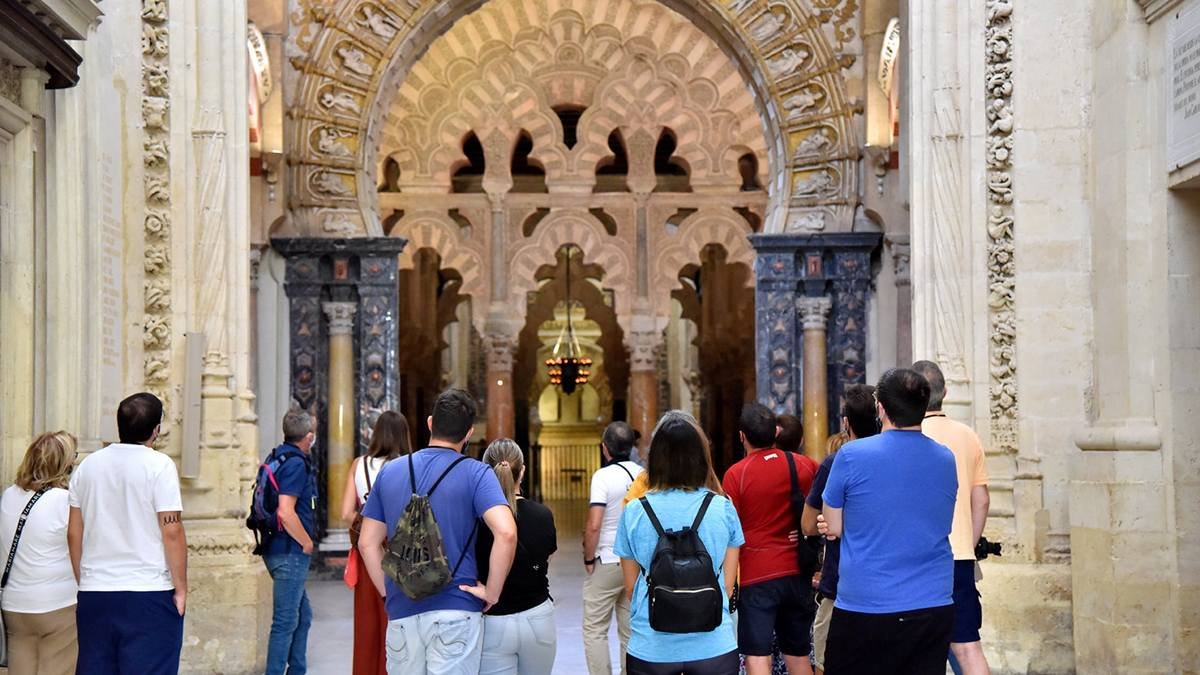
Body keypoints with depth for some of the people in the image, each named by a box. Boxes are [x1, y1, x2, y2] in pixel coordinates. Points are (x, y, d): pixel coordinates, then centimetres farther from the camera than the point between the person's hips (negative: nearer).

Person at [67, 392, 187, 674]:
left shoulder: (87, 465, 8)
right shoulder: (159, 465, -8)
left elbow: (74, 533, 11)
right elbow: (172, 532, -12)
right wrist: (181, 588, -4)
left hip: (94, 595, 5)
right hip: (149, 593, -5)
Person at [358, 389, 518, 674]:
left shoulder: (390, 472, 8)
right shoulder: (476, 474, -5)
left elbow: (368, 543, 10)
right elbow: (506, 533, -19)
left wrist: (389, 591, 14)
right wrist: (492, 592, -10)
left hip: (401, 611, 4)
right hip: (456, 610, -4)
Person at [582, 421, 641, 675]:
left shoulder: (603, 476, -14)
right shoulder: (643, 475, 3)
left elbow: (593, 526, -20)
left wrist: (588, 559, -7)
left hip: (607, 563, -5)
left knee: (594, 630, 4)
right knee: (631, 631, 12)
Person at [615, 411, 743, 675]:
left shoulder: (634, 512, -6)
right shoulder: (723, 509, -5)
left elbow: (630, 587, 5)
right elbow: (728, 584, 4)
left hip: (650, 650, 0)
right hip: (714, 646, 0)